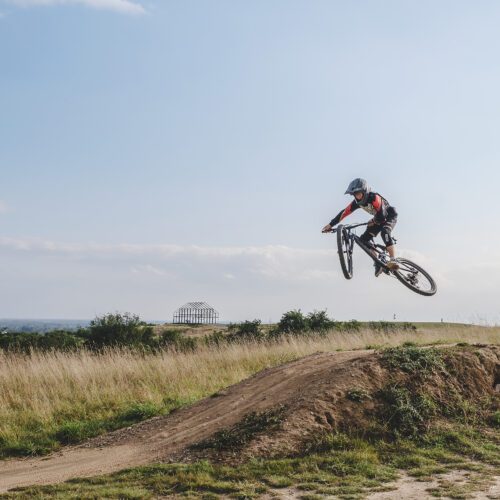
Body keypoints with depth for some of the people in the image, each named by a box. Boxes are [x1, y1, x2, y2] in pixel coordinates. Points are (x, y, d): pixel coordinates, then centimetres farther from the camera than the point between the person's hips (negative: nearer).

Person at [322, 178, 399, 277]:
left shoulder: (375, 198, -35)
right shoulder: (357, 202, -14)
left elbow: (382, 215, -37)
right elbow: (344, 213, -14)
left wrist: (373, 222, -19)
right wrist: (330, 225, -16)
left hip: (389, 216, -7)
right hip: (378, 219, 7)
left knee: (385, 232, -36)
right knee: (365, 239, -9)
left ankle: (393, 260, -39)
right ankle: (378, 264, -5)